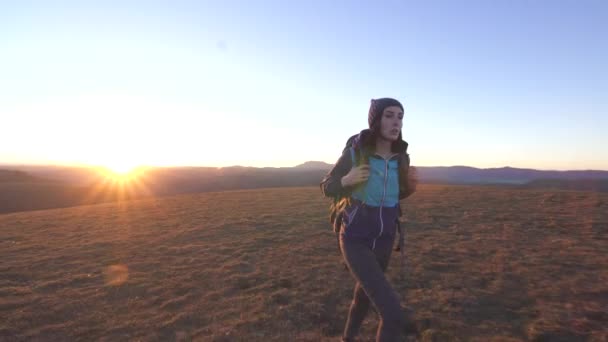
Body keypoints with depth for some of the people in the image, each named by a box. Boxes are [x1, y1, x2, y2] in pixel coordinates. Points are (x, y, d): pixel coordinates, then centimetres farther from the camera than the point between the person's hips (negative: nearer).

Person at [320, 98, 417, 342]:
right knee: (394, 316, -17)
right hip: (355, 241, -6)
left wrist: (410, 187, -10)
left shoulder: (401, 157, -4)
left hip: (384, 240, 6)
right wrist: (347, 180, -26)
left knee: (365, 296, 26)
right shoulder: (354, 151, -18)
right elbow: (327, 188, -5)